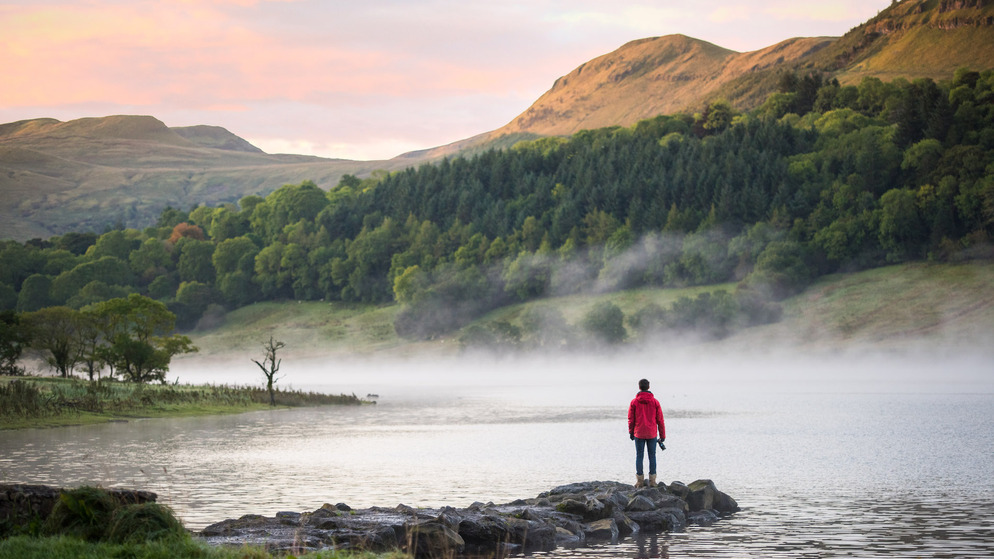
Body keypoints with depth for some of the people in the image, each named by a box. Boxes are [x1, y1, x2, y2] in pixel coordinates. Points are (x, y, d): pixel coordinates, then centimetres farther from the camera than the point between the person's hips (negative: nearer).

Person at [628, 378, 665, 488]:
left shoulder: (634, 402, -4)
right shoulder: (655, 402, -2)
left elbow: (631, 419, -1)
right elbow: (660, 420, 0)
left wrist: (631, 433, 12)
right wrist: (662, 435, 7)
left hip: (639, 434, 0)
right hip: (652, 434, 0)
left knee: (639, 456, 5)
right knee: (652, 456, 7)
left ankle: (639, 481, 5)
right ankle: (652, 481, 6)